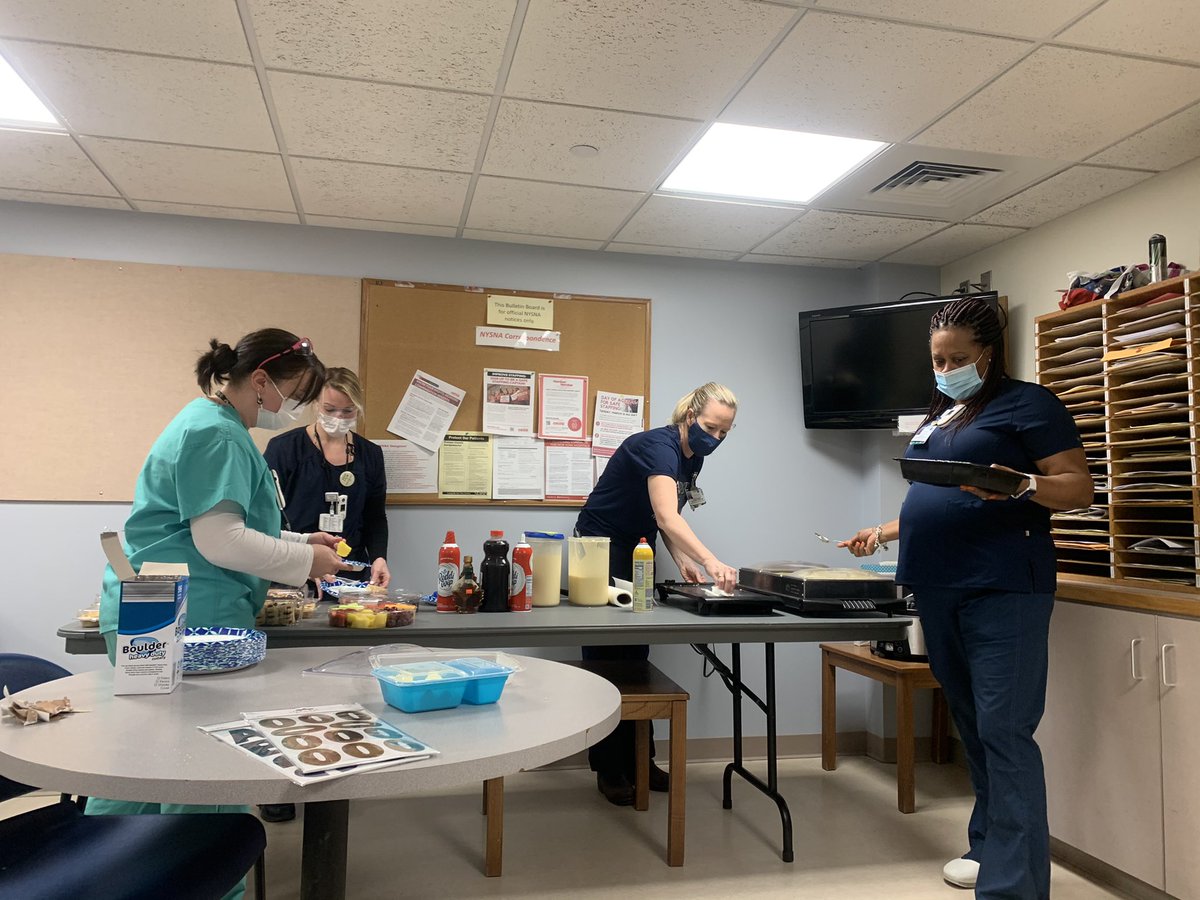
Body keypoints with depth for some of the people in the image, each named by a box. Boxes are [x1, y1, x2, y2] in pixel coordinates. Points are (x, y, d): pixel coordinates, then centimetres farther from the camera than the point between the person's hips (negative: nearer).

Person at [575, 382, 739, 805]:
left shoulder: (693, 457, 2)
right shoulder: (658, 446, -26)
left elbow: (665, 517, 8)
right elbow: (666, 516, -41)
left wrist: (681, 559, -9)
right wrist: (711, 561, -54)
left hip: (638, 553, 8)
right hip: (602, 550, -8)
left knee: (636, 656, 11)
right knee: (606, 658, -2)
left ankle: (638, 761, 20)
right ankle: (609, 770, 8)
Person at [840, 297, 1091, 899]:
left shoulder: (1026, 404, 0)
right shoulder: (937, 419, 22)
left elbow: (1079, 488, -6)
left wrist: (1022, 484, -25)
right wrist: (883, 533, 17)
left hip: (1002, 589, -7)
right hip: (938, 590, 8)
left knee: (1003, 731, -9)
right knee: (971, 726, 13)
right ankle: (988, 847, 25)